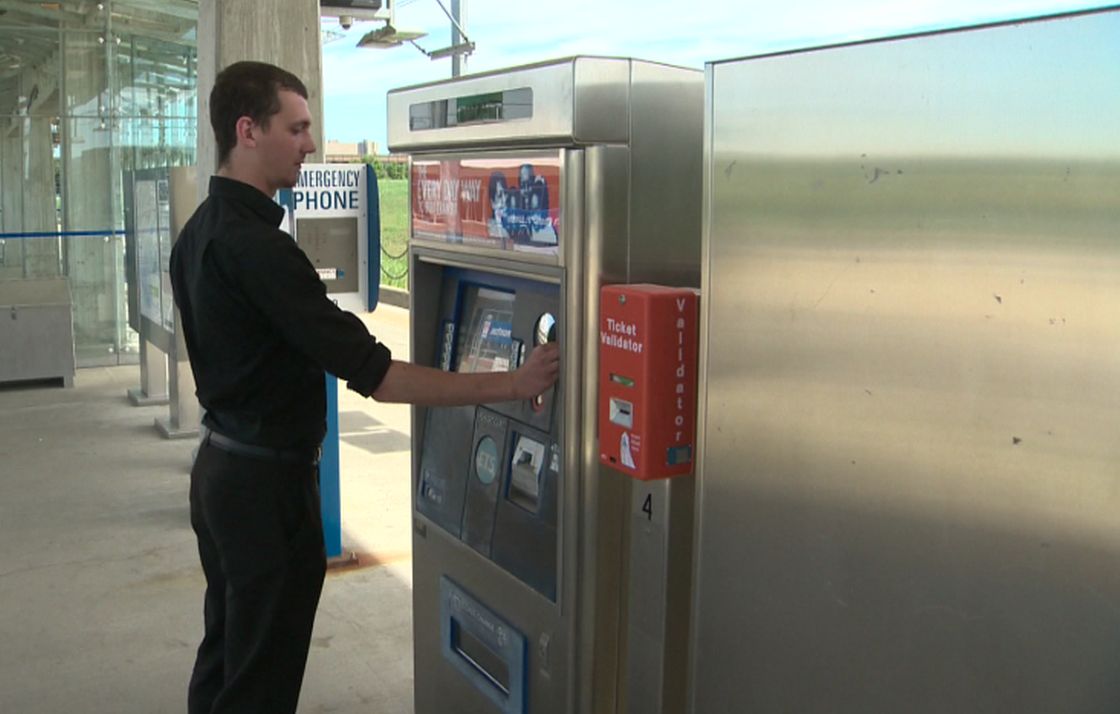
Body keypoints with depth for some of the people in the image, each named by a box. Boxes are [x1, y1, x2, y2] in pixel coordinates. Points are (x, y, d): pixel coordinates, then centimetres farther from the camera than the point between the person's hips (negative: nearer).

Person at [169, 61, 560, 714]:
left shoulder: (200, 232, 7)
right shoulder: (256, 246, -24)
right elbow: (374, 375, -27)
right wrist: (511, 385, -25)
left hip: (219, 463, 10)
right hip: (268, 482, -10)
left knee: (223, 657, 23)